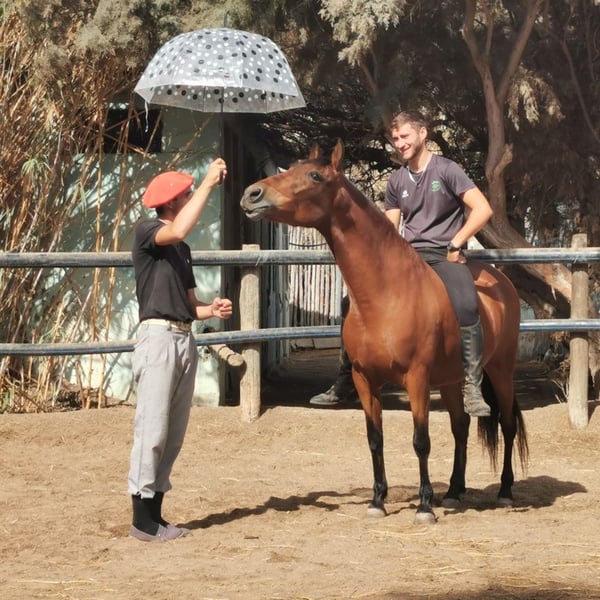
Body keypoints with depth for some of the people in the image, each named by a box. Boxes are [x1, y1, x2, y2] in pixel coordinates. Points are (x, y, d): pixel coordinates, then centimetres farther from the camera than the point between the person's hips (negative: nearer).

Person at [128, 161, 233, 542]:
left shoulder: (183, 251, 20)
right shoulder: (147, 233, -4)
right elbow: (177, 230, -27)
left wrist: (212, 310, 1)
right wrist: (209, 185, -22)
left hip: (185, 339, 9)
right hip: (159, 336, -9)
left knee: (175, 433, 7)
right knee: (152, 429, -10)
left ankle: (155, 513, 12)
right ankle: (142, 520, -9)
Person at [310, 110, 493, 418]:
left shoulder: (446, 170, -4)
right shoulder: (397, 180, 13)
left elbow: (483, 209, -10)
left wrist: (455, 245, -12)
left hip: (443, 256, -6)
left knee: (465, 308, -36)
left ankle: (473, 389, -29)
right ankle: (343, 383, 8)